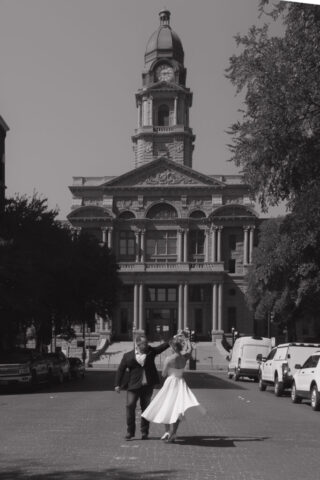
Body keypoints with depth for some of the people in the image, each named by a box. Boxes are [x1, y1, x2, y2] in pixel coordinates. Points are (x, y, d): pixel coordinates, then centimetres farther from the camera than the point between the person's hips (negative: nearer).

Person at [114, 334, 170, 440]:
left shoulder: (151, 351, 8)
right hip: (134, 386, -2)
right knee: (130, 406, -10)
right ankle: (130, 431, 1)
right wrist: (118, 384, -1)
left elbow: (163, 346, 5)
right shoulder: (128, 356, 2)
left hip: (148, 385, 2)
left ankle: (144, 432, 15)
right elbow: (121, 370, 3)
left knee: (146, 408, 6)